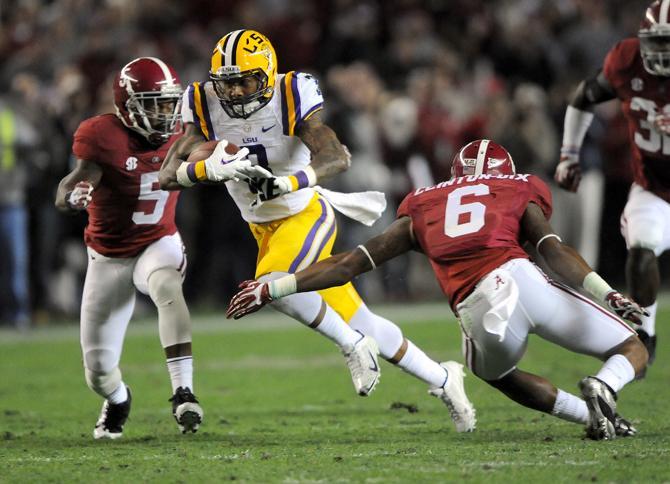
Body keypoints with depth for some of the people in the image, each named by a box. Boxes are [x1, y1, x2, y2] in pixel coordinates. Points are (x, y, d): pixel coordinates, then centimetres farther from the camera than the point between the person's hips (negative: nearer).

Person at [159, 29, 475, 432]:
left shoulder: (290, 97, -21)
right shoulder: (206, 108, -11)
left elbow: (337, 157, -32)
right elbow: (168, 176, -18)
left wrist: (288, 182, -50)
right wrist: (213, 168, -39)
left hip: (306, 215, -5)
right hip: (264, 228, 5)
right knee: (356, 321, 8)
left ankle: (353, 345, -9)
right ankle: (440, 378, 24)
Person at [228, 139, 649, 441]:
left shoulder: (423, 208, 28)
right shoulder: (520, 193, 23)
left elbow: (350, 264, 27)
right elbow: (555, 251, 4)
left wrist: (274, 289, 33)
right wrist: (606, 293, -5)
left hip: (478, 311, 1)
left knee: (498, 374, 36)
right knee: (631, 350, 16)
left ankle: (589, 413, 13)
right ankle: (604, 387, -20)